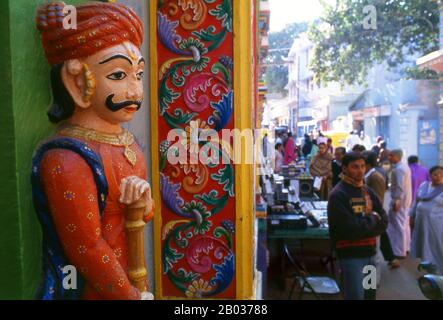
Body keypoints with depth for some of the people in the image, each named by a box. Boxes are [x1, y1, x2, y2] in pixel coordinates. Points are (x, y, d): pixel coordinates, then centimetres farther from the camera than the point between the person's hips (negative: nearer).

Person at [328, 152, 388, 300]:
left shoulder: (368, 192, 8)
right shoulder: (338, 195, -14)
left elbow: (383, 222, 2)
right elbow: (350, 229, -21)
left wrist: (361, 226, -13)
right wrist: (372, 218, -6)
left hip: (370, 253, 7)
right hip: (351, 256, -7)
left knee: (370, 294, 18)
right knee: (355, 296, -3)